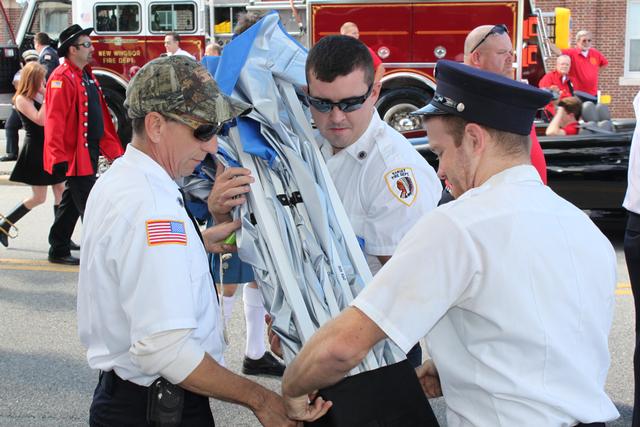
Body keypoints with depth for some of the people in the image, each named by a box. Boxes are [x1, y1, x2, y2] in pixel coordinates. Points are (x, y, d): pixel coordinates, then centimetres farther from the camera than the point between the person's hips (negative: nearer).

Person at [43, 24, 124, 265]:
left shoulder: (87, 76, 15)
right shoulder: (62, 78, -15)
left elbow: (101, 118, 19)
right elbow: (54, 121, -21)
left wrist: (114, 151, 17)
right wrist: (58, 158, -26)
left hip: (89, 151, 10)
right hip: (75, 154, -10)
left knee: (72, 204, 16)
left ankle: (59, 251, 25)